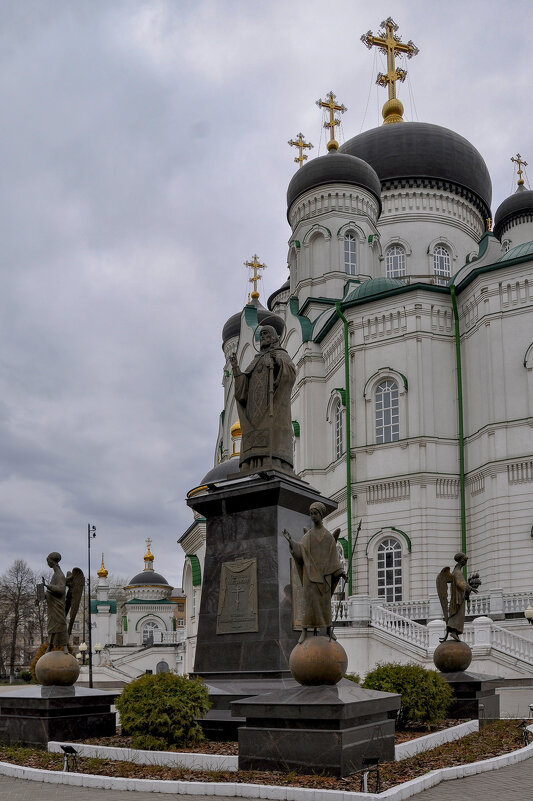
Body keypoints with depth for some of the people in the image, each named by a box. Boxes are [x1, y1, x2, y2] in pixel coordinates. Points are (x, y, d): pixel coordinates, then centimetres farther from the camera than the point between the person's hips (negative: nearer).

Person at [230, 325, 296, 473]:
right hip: (255, 417, 6)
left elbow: (291, 375, -7)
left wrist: (278, 362, -25)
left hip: (273, 411, -6)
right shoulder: (254, 365, 31)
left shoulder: (281, 355, 15)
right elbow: (242, 393, 18)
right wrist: (236, 370, 4)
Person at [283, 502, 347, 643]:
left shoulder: (329, 536, 9)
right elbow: (300, 551, -4)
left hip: (324, 573, 1)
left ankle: (329, 629, 13)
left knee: (325, 601, 2)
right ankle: (304, 631, -5)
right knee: (310, 601, -8)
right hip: (310, 572, -1)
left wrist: (341, 572, -3)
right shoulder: (307, 535, 9)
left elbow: (333, 556, 6)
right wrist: (290, 541, -19)